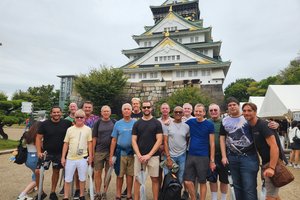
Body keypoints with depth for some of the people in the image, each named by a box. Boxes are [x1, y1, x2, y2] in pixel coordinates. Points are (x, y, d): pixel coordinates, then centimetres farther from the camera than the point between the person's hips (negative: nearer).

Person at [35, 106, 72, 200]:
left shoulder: (66, 123, -5)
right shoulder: (44, 124, -6)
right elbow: (38, 138, -3)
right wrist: (39, 152, -12)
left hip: (60, 153, 1)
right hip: (46, 152, -1)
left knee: (56, 171, 13)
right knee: (38, 171, -6)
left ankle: (53, 192, 30)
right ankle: (41, 192, 16)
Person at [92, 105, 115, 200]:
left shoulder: (114, 123, 3)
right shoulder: (97, 123, 2)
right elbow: (94, 138, 2)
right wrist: (92, 152, -1)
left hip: (111, 151, 1)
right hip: (99, 151, 0)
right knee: (97, 173, 2)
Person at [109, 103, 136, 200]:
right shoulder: (118, 124, 3)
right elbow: (114, 140, 4)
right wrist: (111, 156, 0)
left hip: (132, 152, 0)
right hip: (120, 152, 1)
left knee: (130, 174, 9)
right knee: (119, 175, 7)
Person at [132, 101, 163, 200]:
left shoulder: (157, 123, 0)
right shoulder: (137, 123, 6)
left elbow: (159, 140, -5)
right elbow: (134, 141, 3)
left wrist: (149, 155, -11)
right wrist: (139, 155, -9)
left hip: (153, 156, -1)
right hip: (139, 156, 2)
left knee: (155, 179, 5)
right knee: (137, 179, 8)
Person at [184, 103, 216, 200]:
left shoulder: (209, 125, -5)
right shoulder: (190, 122, 3)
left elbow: (212, 144, -4)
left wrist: (212, 160, -6)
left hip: (203, 157, -3)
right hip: (190, 156, 3)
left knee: (202, 182, 9)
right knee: (188, 181, 6)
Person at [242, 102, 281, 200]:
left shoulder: (263, 125, -20)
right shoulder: (251, 127, 6)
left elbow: (274, 146, -26)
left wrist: (271, 167, -30)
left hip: (273, 162, -8)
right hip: (265, 162, 8)